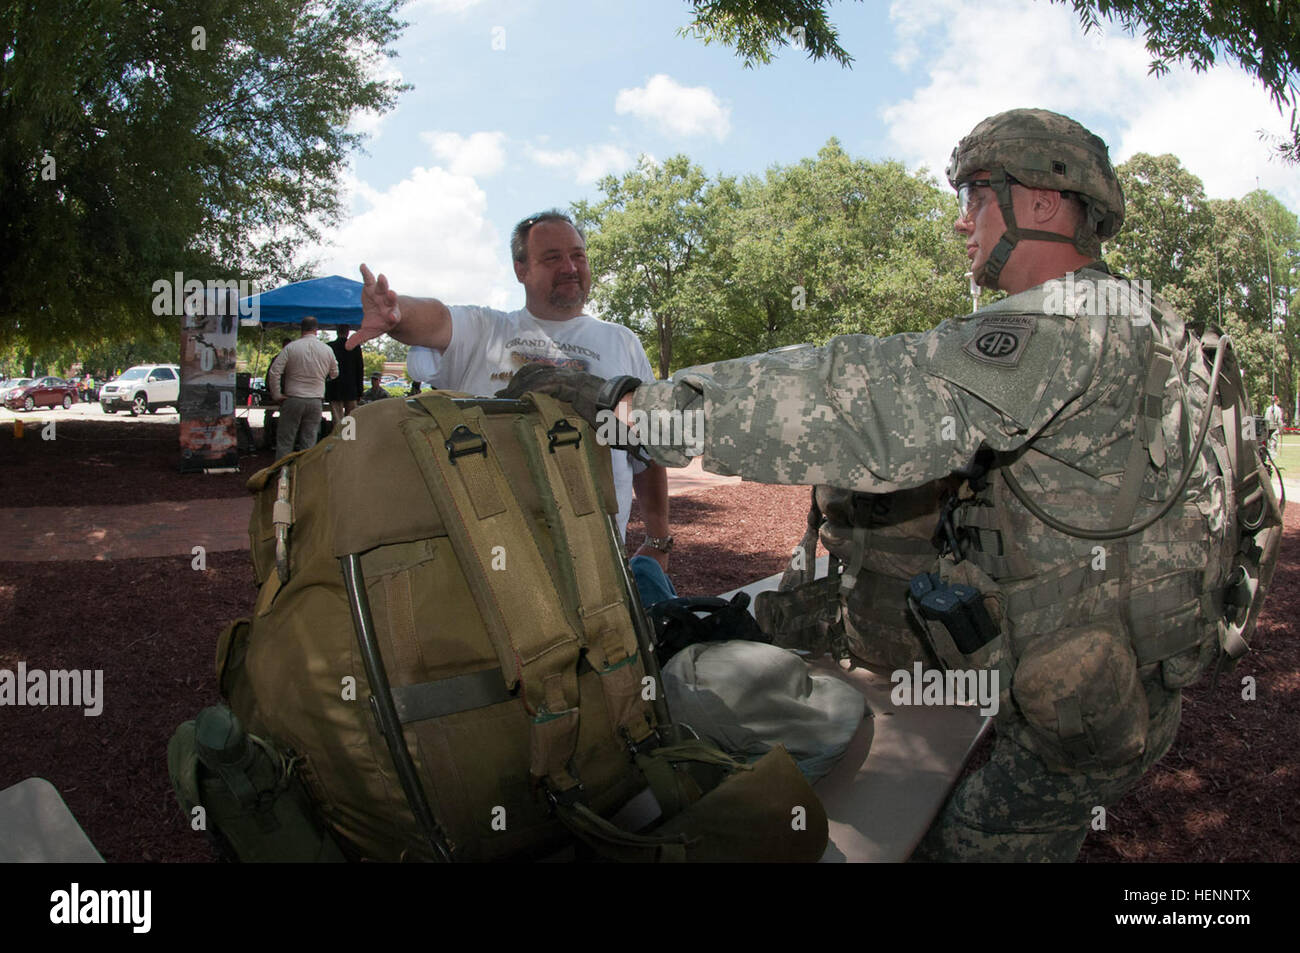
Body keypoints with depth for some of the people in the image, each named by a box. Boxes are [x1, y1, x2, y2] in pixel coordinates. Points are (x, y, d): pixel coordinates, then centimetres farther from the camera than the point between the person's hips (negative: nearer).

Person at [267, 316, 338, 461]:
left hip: (292, 399, -2)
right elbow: (334, 373, 15)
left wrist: (276, 395, -2)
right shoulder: (327, 350, 1)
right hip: (315, 401, 2)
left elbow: (274, 372, -9)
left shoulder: (291, 347, -6)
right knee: (309, 441, 6)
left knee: (285, 440, 6)